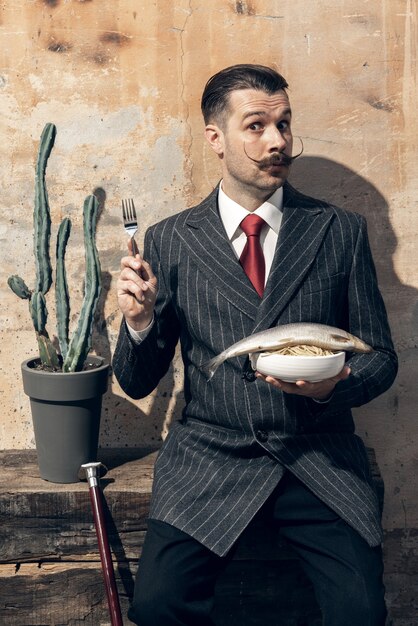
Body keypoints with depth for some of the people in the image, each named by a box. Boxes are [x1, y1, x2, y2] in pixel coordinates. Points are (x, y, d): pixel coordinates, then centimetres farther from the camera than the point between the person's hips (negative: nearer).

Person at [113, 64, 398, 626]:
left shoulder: (342, 231, 4)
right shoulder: (169, 241, 4)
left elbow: (381, 357, 9)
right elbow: (138, 384, 7)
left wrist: (335, 384, -13)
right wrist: (139, 322, -14)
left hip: (320, 457, 0)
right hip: (210, 454, 0)